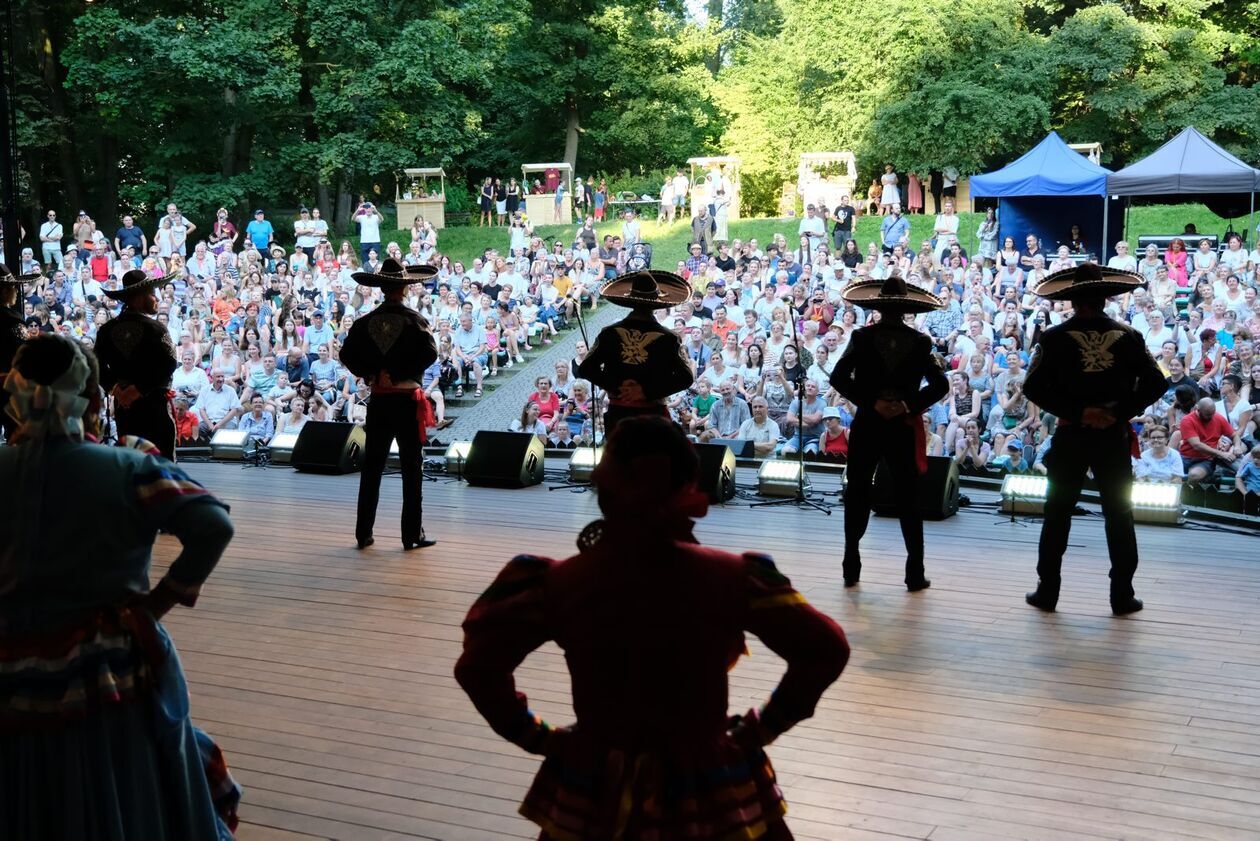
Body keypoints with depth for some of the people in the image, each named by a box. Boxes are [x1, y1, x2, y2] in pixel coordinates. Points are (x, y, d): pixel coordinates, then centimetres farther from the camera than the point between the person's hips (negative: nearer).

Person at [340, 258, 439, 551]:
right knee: (411, 469, 2)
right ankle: (412, 535, 3)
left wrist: (372, 375, 1)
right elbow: (429, 352, -18)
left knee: (371, 468, 10)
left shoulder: (365, 322, 3)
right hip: (407, 401, -3)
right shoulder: (413, 319, -7)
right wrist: (403, 375, -8)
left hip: (378, 401, 3)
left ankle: (364, 533, 12)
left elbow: (347, 354, -4)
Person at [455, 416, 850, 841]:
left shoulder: (559, 583, -16)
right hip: (711, 798, 0)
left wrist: (536, 736, 2)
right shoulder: (729, 577, -15)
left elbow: (478, 665, -10)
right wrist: (763, 726, 1)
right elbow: (825, 649, -9)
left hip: (595, 803, 0)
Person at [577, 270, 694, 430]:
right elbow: (685, 377, -13)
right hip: (653, 415, -2)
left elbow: (585, 369, -3)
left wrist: (616, 387, -7)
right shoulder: (667, 338, -5)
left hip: (617, 413, 2)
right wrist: (647, 391, -12)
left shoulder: (609, 334, 1)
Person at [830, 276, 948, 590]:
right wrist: (910, 406, -10)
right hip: (904, 426, 0)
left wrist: (870, 403, -11)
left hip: (867, 423, 0)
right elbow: (940, 384, -8)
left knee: (857, 495, 11)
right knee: (908, 499, 7)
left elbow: (838, 377, -11)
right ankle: (915, 574, 6)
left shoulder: (861, 337, -4)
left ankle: (851, 569, 11)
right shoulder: (920, 341, -2)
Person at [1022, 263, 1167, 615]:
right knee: (1119, 516, 9)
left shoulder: (1055, 337, -4)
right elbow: (1155, 383, -7)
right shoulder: (1128, 336, -2)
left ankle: (1047, 592, 11)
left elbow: (1034, 387, -11)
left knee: (1057, 515, 8)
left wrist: (1077, 412, -11)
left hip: (1070, 436, 0)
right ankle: (1122, 596, 11)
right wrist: (1122, 412, -7)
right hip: (1114, 437, 1)